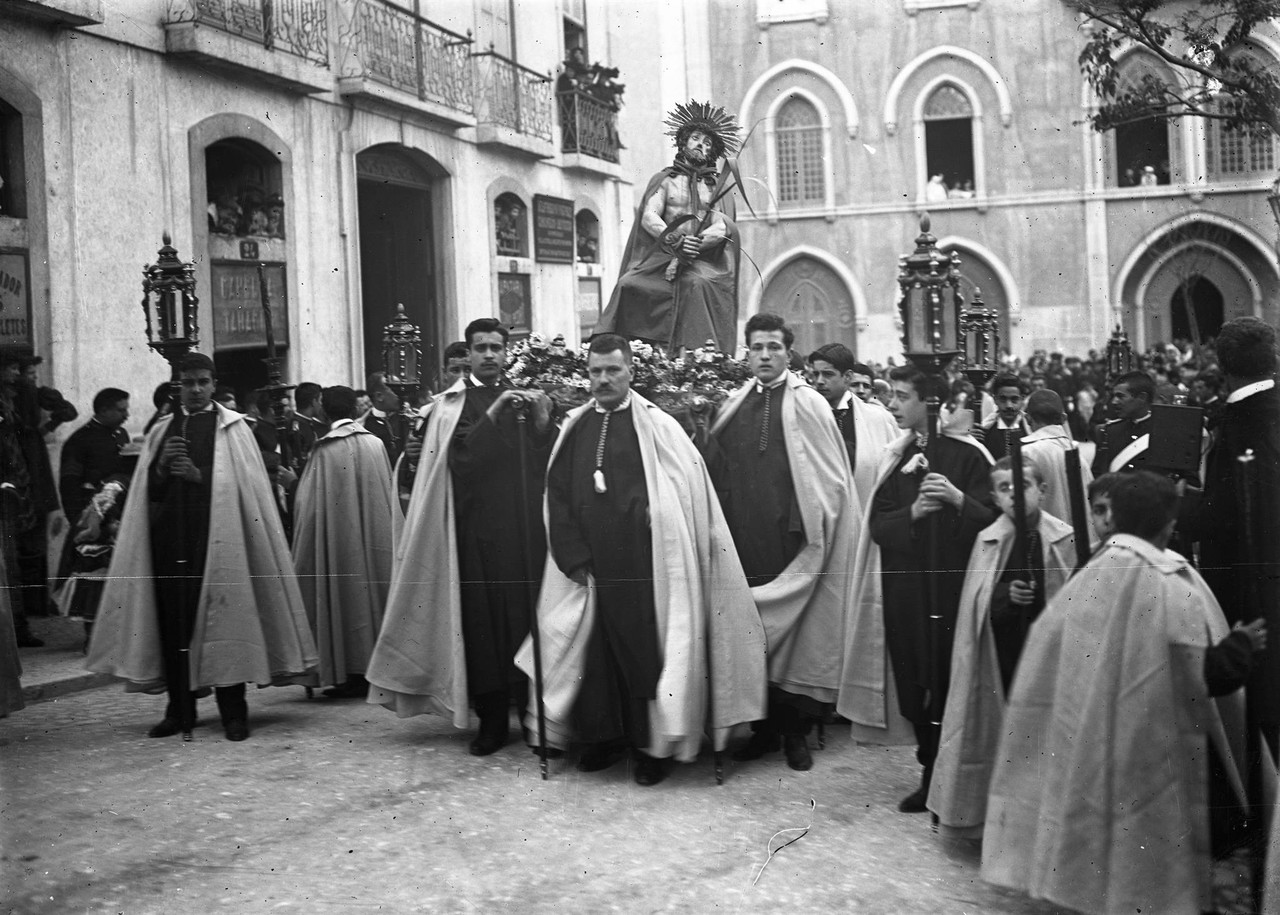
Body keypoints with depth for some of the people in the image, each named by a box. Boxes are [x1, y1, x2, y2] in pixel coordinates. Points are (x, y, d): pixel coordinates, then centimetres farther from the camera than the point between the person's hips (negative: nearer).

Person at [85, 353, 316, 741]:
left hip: (217, 537, -4)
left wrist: (199, 475, -13)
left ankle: (233, 712, 1)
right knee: (173, 621, 2)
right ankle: (179, 710, 11)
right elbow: (146, 491, 13)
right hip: (170, 537, 4)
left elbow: (244, 485, -3)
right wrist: (162, 465, -6)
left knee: (222, 618, -5)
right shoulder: (162, 431, 17)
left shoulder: (232, 428, 5)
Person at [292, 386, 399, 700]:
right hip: (376, 538, 3)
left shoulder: (324, 450, -9)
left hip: (338, 536, -3)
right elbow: (390, 495, 7)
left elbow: (308, 503, -7)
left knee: (347, 593, 2)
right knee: (374, 585, 11)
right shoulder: (375, 444, 1)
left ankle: (354, 675, 3)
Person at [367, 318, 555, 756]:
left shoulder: (526, 399, 12)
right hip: (475, 529, -1)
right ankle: (491, 719, 5)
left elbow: (546, 465, 4)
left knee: (526, 615, -2)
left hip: (523, 528, 1)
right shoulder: (451, 406, 7)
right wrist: (492, 416, -19)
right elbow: (459, 458, -9)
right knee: (481, 619, -3)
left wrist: (542, 422, -13)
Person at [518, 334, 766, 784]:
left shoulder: (656, 427, -2)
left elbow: (686, 490, -5)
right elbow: (557, 496, 7)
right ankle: (603, 735, 22)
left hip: (642, 566, -3)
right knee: (593, 649, 7)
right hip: (587, 568, 4)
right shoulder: (575, 428, 9)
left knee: (644, 649, 1)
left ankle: (651, 744, 14)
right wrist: (574, 557, -2)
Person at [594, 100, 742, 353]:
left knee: (698, 284, -34)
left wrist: (690, 249, -16)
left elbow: (721, 228, -1)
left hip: (704, 260, -1)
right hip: (662, 256, 1)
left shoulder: (718, 187, 15)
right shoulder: (664, 179, 16)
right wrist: (675, 241, -18)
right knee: (629, 285, -26)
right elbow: (648, 217, 1)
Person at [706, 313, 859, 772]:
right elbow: (716, 474, 15)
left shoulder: (809, 406, 2)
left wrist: (810, 523, -7)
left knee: (795, 631, 0)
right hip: (743, 540, 3)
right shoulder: (733, 407, 12)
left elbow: (831, 477, 0)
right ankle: (763, 727, 15)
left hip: (792, 541, -3)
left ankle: (796, 730, 10)